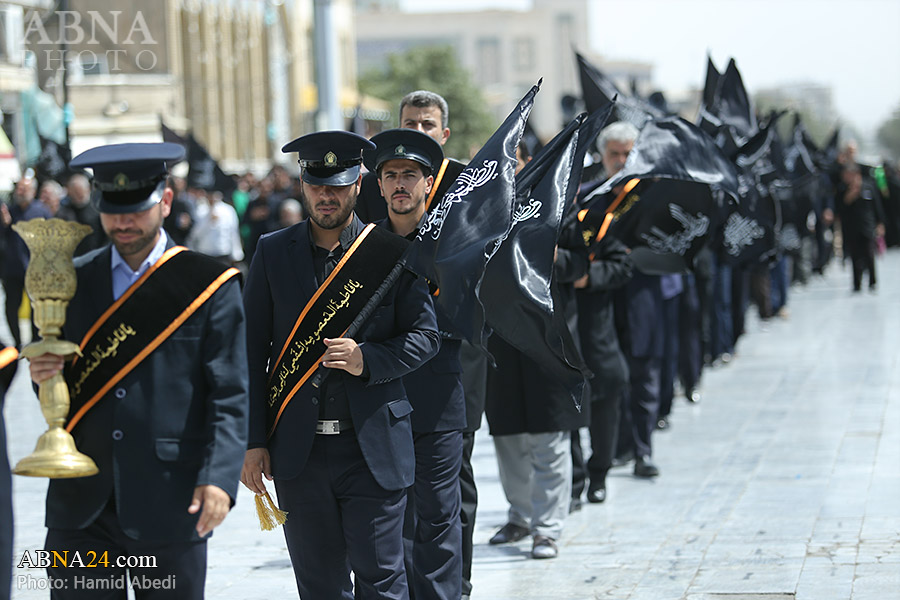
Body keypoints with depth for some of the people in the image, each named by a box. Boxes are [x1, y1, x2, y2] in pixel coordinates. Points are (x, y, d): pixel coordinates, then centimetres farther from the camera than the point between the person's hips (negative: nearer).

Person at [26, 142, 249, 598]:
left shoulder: (206, 285, -1)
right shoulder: (72, 280, 10)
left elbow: (229, 395, -5)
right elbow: (61, 385, 17)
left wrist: (219, 478, -16)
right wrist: (44, 376, -6)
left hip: (170, 504, -3)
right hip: (81, 507, 3)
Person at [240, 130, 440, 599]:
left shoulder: (391, 253, 0)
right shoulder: (272, 253, 5)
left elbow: (425, 335, 3)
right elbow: (253, 350, 6)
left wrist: (367, 359, -16)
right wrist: (254, 441, 1)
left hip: (374, 448, -2)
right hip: (297, 451, 2)